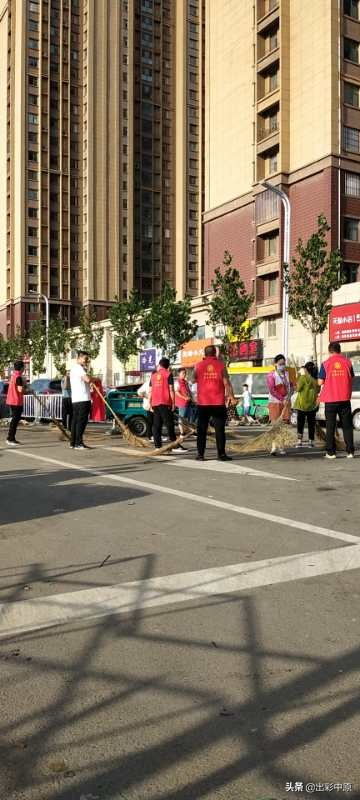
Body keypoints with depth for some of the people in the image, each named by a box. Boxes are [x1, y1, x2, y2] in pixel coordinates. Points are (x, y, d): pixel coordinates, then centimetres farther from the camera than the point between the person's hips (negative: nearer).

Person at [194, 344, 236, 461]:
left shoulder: (198, 365, 3)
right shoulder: (221, 365, -1)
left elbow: (194, 379, 17)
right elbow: (226, 382, -5)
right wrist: (231, 396, 2)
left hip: (203, 403, 1)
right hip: (218, 403, -1)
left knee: (202, 429, 7)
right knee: (219, 429, 3)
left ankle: (200, 454, 5)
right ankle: (221, 454, 2)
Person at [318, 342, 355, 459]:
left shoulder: (326, 364, -6)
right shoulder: (347, 362, 0)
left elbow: (320, 382, -5)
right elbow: (351, 378, 9)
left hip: (330, 399, -2)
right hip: (345, 399, 2)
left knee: (330, 426, 6)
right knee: (347, 425, 8)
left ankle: (331, 452, 5)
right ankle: (350, 451, 5)